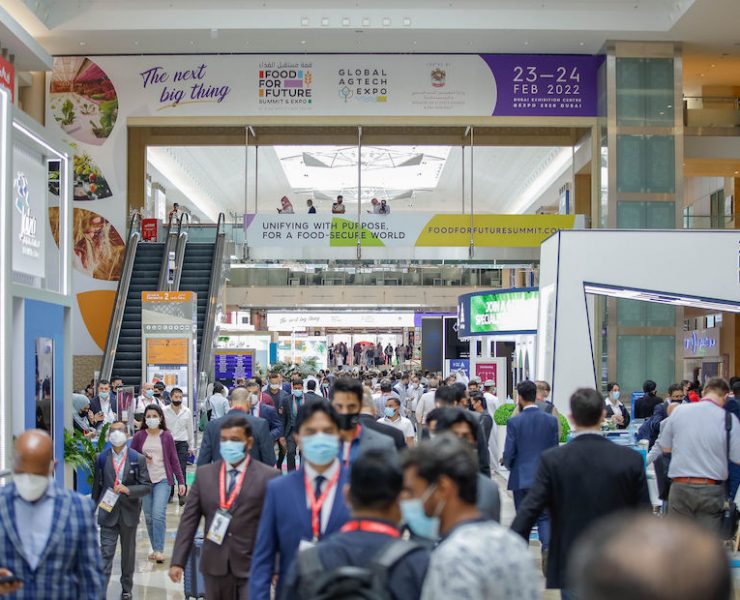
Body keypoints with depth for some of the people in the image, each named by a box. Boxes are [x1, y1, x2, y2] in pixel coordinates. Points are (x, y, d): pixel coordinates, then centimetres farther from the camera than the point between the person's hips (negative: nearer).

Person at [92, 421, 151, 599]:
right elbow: (97, 486, 9)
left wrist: (128, 489, -20)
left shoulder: (138, 459, -2)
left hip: (129, 513, 1)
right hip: (108, 512, -1)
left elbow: (147, 486, -4)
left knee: (128, 553, 14)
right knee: (106, 553, -7)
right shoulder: (101, 459, 2)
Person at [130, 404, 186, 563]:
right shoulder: (139, 436, 3)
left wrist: (181, 481, 0)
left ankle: (159, 550, -10)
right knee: (148, 517, 4)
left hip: (163, 480, -2)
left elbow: (174, 460, 5)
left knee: (159, 514, -14)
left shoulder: (167, 436, 2)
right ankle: (155, 549, 16)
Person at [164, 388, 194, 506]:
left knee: (182, 470, -6)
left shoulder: (187, 412, 4)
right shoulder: (164, 411, -2)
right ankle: (169, 493, 18)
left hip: (182, 443, 0)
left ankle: (183, 495, -4)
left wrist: (191, 446, 12)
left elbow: (190, 430, 11)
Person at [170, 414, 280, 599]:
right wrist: (178, 561, -1)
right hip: (214, 566, 3)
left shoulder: (268, 477, -5)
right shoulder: (204, 474, 6)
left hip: (252, 568, -3)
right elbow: (189, 520, 5)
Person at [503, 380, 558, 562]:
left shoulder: (514, 422, -11)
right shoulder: (551, 420, -3)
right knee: (544, 516, 10)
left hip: (521, 477, -2)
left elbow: (508, 453, -9)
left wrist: (508, 465, 13)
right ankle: (547, 547, -14)